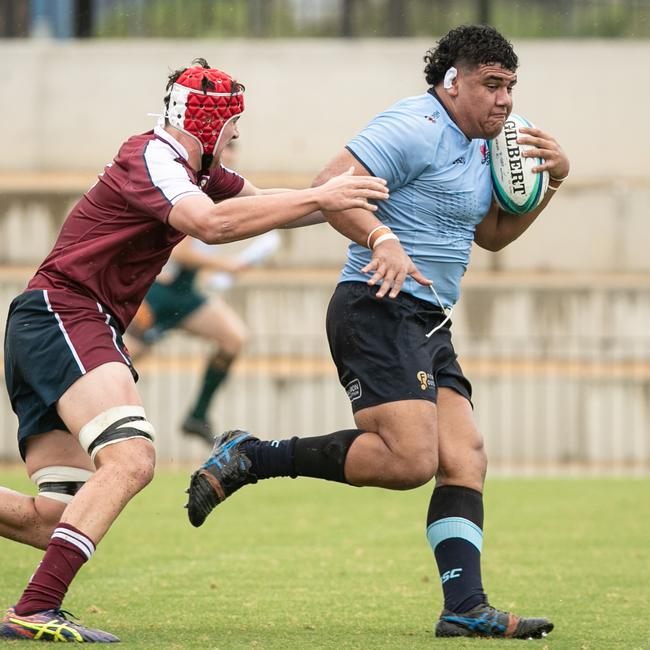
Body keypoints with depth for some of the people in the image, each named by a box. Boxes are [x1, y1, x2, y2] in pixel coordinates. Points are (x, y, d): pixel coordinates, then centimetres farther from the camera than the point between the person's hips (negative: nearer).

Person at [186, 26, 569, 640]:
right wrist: (382, 239, -36)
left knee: (465, 459, -2)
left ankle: (465, 607, -6)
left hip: (429, 325, 10)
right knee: (409, 459, -21)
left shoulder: (477, 147, 20)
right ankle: (248, 457, -11)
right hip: (379, 311, -10)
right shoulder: (414, 128, -11)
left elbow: (493, 234, 32)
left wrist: (552, 176, 19)